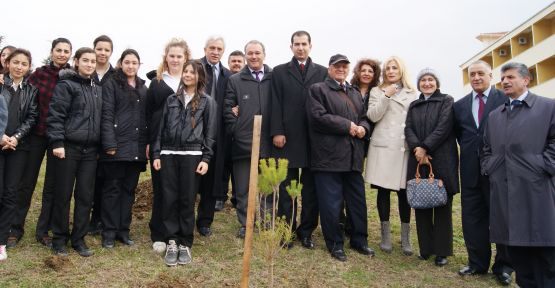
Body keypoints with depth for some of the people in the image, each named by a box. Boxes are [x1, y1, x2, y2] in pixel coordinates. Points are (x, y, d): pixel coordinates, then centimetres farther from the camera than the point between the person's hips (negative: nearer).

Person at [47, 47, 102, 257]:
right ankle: (59, 239, 17)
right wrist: (57, 142, -17)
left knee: (86, 195, 6)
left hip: (90, 149, 5)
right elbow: (55, 115, -10)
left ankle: (78, 238, 17)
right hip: (68, 147, -5)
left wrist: (101, 145, 14)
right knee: (63, 195, 3)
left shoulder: (97, 89, 15)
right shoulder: (65, 85, -3)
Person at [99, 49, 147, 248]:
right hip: (117, 145, -5)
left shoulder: (143, 88, 16)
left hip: (137, 147, 5)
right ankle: (109, 232, 11)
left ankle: (123, 230, 19)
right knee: (112, 189, 3)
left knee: (129, 189, 10)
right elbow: (107, 115, -8)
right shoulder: (111, 85, 0)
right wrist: (109, 144, -16)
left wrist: (148, 144, 7)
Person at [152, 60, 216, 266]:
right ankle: (172, 242, 11)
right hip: (168, 154, 3)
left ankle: (185, 244, 11)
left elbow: (210, 133, 3)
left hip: (192, 155, -2)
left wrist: (206, 158, -6)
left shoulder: (207, 102, 7)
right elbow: (161, 128, 14)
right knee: (170, 199, 2)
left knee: (187, 200, 1)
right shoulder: (171, 100, 15)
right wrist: (156, 154, 6)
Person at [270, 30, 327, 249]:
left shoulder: (322, 72, 10)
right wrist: (277, 132, -7)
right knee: (286, 188, 5)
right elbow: (276, 104, 2)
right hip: (287, 138, 0)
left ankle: (306, 231, 17)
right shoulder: (280, 72, 9)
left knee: (311, 189, 6)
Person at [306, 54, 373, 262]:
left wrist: (363, 128, -2)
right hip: (329, 156, -6)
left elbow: (364, 117, 22)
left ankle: (359, 240, 26)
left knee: (358, 201, 12)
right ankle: (335, 244, 15)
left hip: (353, 156, 6)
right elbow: (318, 116, -13)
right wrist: (347, 125, -13)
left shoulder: (355, 93, 22)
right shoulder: (318, 89, 0)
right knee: (331, 203, 0)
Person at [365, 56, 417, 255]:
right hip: (383, 147, -1)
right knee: (383, 191, 1)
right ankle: (386, 235, 11)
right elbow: (373, 116, -2)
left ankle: (405, 237, 9)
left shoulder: (412, 94, 15)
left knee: (404, 192, 0)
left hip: (405, 148, 1)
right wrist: (386, 96, -9)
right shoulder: (377, 91, 11)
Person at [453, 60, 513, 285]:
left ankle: (503, 266, 20)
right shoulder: (460, 105, 10)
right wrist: (469, 150, 8)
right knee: (472, 218, 8)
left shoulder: (505, 99, -3)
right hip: (471, 169, 4)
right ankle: (477, 263, 21)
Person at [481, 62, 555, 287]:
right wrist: (489, 170, 7)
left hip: (534, 188, -4)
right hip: (503, 190, 5)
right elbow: (487, 149, 22)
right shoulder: (494, 115, 20)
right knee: (513, 244, 7)